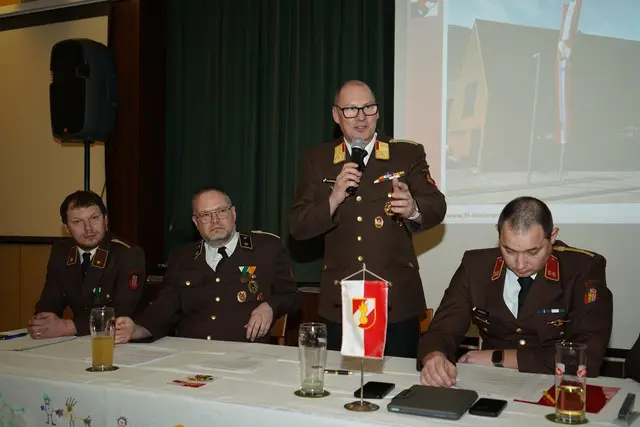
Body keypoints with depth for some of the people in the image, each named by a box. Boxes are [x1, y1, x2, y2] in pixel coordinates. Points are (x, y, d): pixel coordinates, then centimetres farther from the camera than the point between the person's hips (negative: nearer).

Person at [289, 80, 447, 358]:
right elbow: (297, 227, 0)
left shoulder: (409, 154, 2)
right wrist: (333, 201, -18)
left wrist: (413, 209, -27)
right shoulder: (318, 160, 5)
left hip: (397, 301, -1)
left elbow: (437, 208, -4)